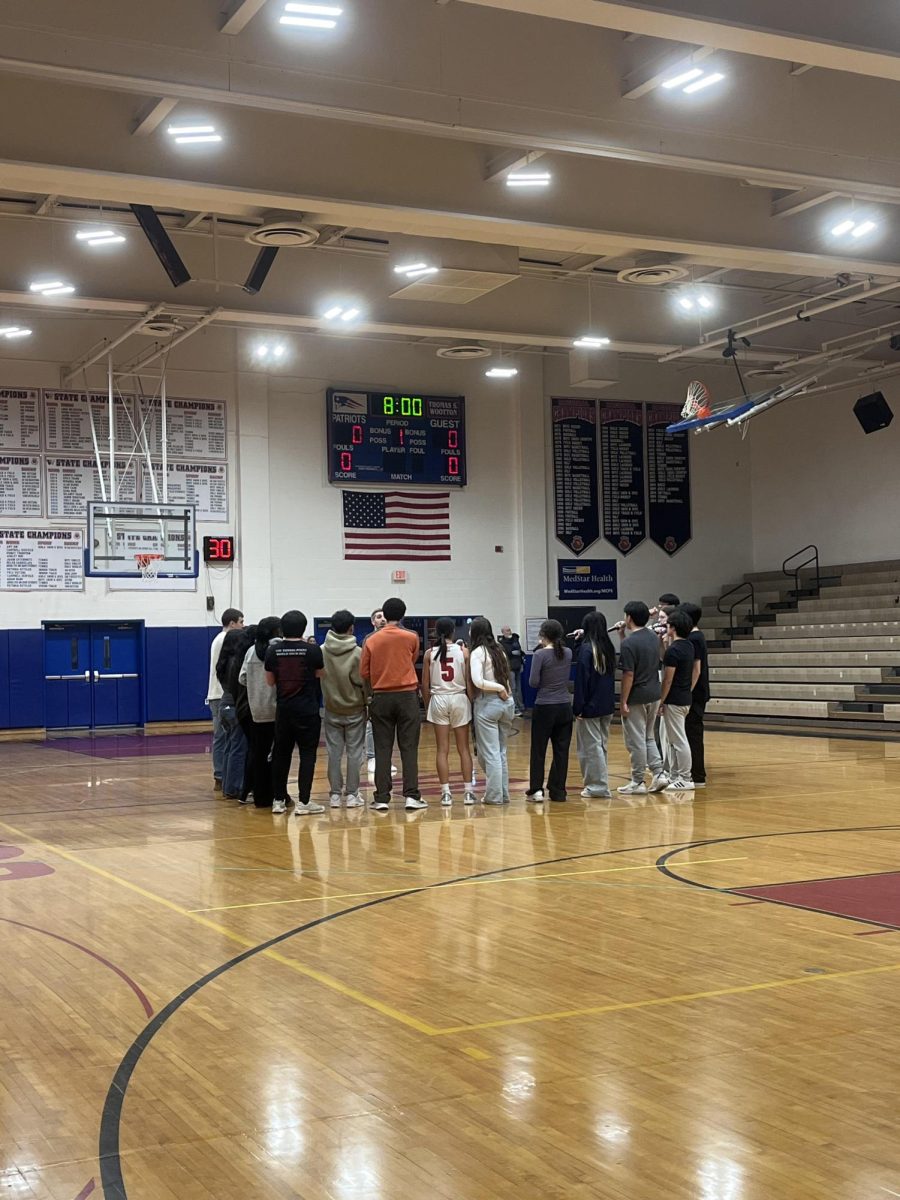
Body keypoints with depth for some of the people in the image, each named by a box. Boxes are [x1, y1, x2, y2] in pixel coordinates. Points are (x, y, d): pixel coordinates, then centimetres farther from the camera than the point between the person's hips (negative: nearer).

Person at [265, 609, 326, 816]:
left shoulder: (273, 651, -2)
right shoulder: (312, 650, -10)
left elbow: (270, 681, 7)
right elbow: (321, 674, 7)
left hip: (283, 708, 3)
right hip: (307, 709, -3)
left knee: (281, 753, 13)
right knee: (307, 754, 2)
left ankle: (278, 799, 18)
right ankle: (303, 801, -3)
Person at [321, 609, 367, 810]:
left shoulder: (322, 652, -7)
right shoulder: (358, 653, -14)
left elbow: (317, 677, 1)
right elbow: (364, 681, -10)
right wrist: (368, 703, 4)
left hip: (332, 710, 2)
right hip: (355, 710, -2)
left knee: (334, 752, 8)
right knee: (354, 752, 5)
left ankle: (335, 794, 10)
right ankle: (352, 794, 6)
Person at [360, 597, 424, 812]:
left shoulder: (371, 640, 0)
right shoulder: (411, 637, -3)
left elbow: (364, 672, 1)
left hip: (381, 698, 1)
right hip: (407, 696, -1)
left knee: (382, 749, 4)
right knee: (409, 748, 2)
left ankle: (382, 798, 2)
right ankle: (411, 796, -2)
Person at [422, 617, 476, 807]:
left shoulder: (430, 653, -2)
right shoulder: (463, 651, -3)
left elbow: (425, 684, 1)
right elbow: (469, 681, -4)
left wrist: (427, 706, 11)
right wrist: (472, 702, 6)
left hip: (438, 700, 0)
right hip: (459, 699, 0)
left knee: (442, 750, 4)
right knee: (464, 749, 8)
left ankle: (446, 793, 1)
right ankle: (468, 791, 7)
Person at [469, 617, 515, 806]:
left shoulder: (478, 652, -7)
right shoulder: (498, 649, 13)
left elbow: (478, 681, -18)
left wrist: (500, 688, -10)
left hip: (488, 703, -6)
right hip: (507, 702, 6)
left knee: (489, 753, 1)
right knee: (501, 752, 15)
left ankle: (494, 795, 4)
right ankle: (504, 793, 17)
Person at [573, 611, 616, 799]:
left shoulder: (586, 649, -14)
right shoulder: (609, 648, 6)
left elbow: (581, 679, -16)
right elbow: (611, 675, 13)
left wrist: (578, 707, -13)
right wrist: (610, 702, 18)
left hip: (590, 706, -7)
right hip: (607, 706, 7)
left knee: (591, 746, -1)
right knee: (601, 744, 15)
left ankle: (599, 786, 0)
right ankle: (598, 784, 21)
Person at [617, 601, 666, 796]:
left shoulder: (629, 643, -18)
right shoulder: (653, 638, 7)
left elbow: (628, 675, -19)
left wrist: (623, 701, -13)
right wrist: (623, 637, 15)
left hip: (636, 698, -8)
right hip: (654, 694, 8)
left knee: (636, 741, 1)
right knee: (649, 737, 19)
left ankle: (638, 782, 8)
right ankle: (658, 774, 10)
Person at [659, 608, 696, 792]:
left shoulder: (673, 650, -19)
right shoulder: (688, 645, 9)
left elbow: (668, 680, -18)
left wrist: (661, 701, -12)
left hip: (674, 701, -10)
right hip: (685, 698, 10)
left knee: (679, 740, -4)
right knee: (674, 739, 16)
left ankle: (685, 779, 0)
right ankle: (675, 776, 22)